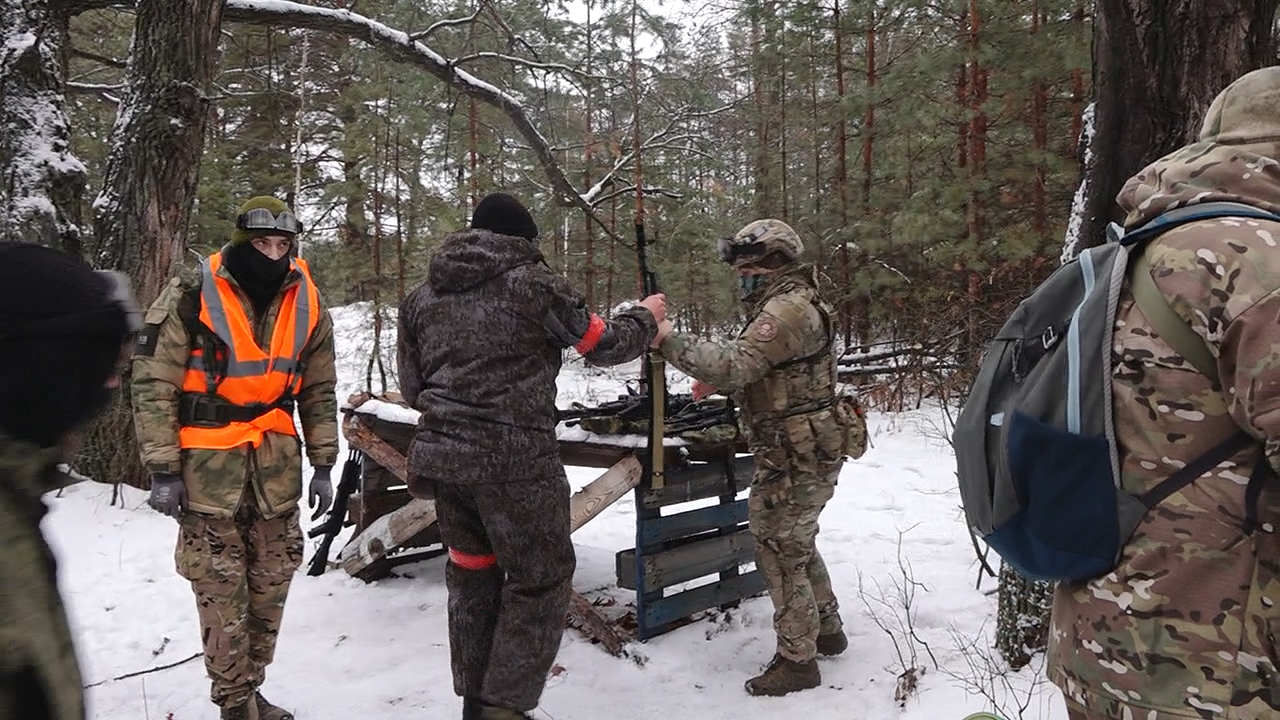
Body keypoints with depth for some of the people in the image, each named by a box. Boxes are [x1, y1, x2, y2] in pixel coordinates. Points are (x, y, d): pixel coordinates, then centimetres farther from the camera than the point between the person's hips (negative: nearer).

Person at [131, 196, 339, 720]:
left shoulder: (306, 302, 3)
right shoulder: (191, 296, -9)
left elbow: (319, 390, 10)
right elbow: (152, 386, -7)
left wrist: (322, 465, 7)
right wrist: (163, 471, -9)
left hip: (276, 465, 4)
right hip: (208, 463, -4)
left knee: (270, 585, 10)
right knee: (222, 590, 0)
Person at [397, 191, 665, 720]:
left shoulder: (423, 296, 13)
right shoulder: (531, 283, -4)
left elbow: (411, 387, 16)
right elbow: (605, 345, 4)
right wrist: (646, 317, 22)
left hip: (441, 454, 7)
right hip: (514, 459, -6)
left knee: (471, 575, 19)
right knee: (541, 580, 8)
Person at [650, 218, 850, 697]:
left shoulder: (788, 308, -19)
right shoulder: (787, 304, 16)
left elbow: (735, 362, -30)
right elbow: (761, 372, 23)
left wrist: (669, 340, -23)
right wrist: (718, 383, 6)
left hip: (796, 458, -11)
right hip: (801, 453, 11)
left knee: (779, 552, -1)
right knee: (797, 544, 21)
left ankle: (797, 660, 10)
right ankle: (826, 630, 35)